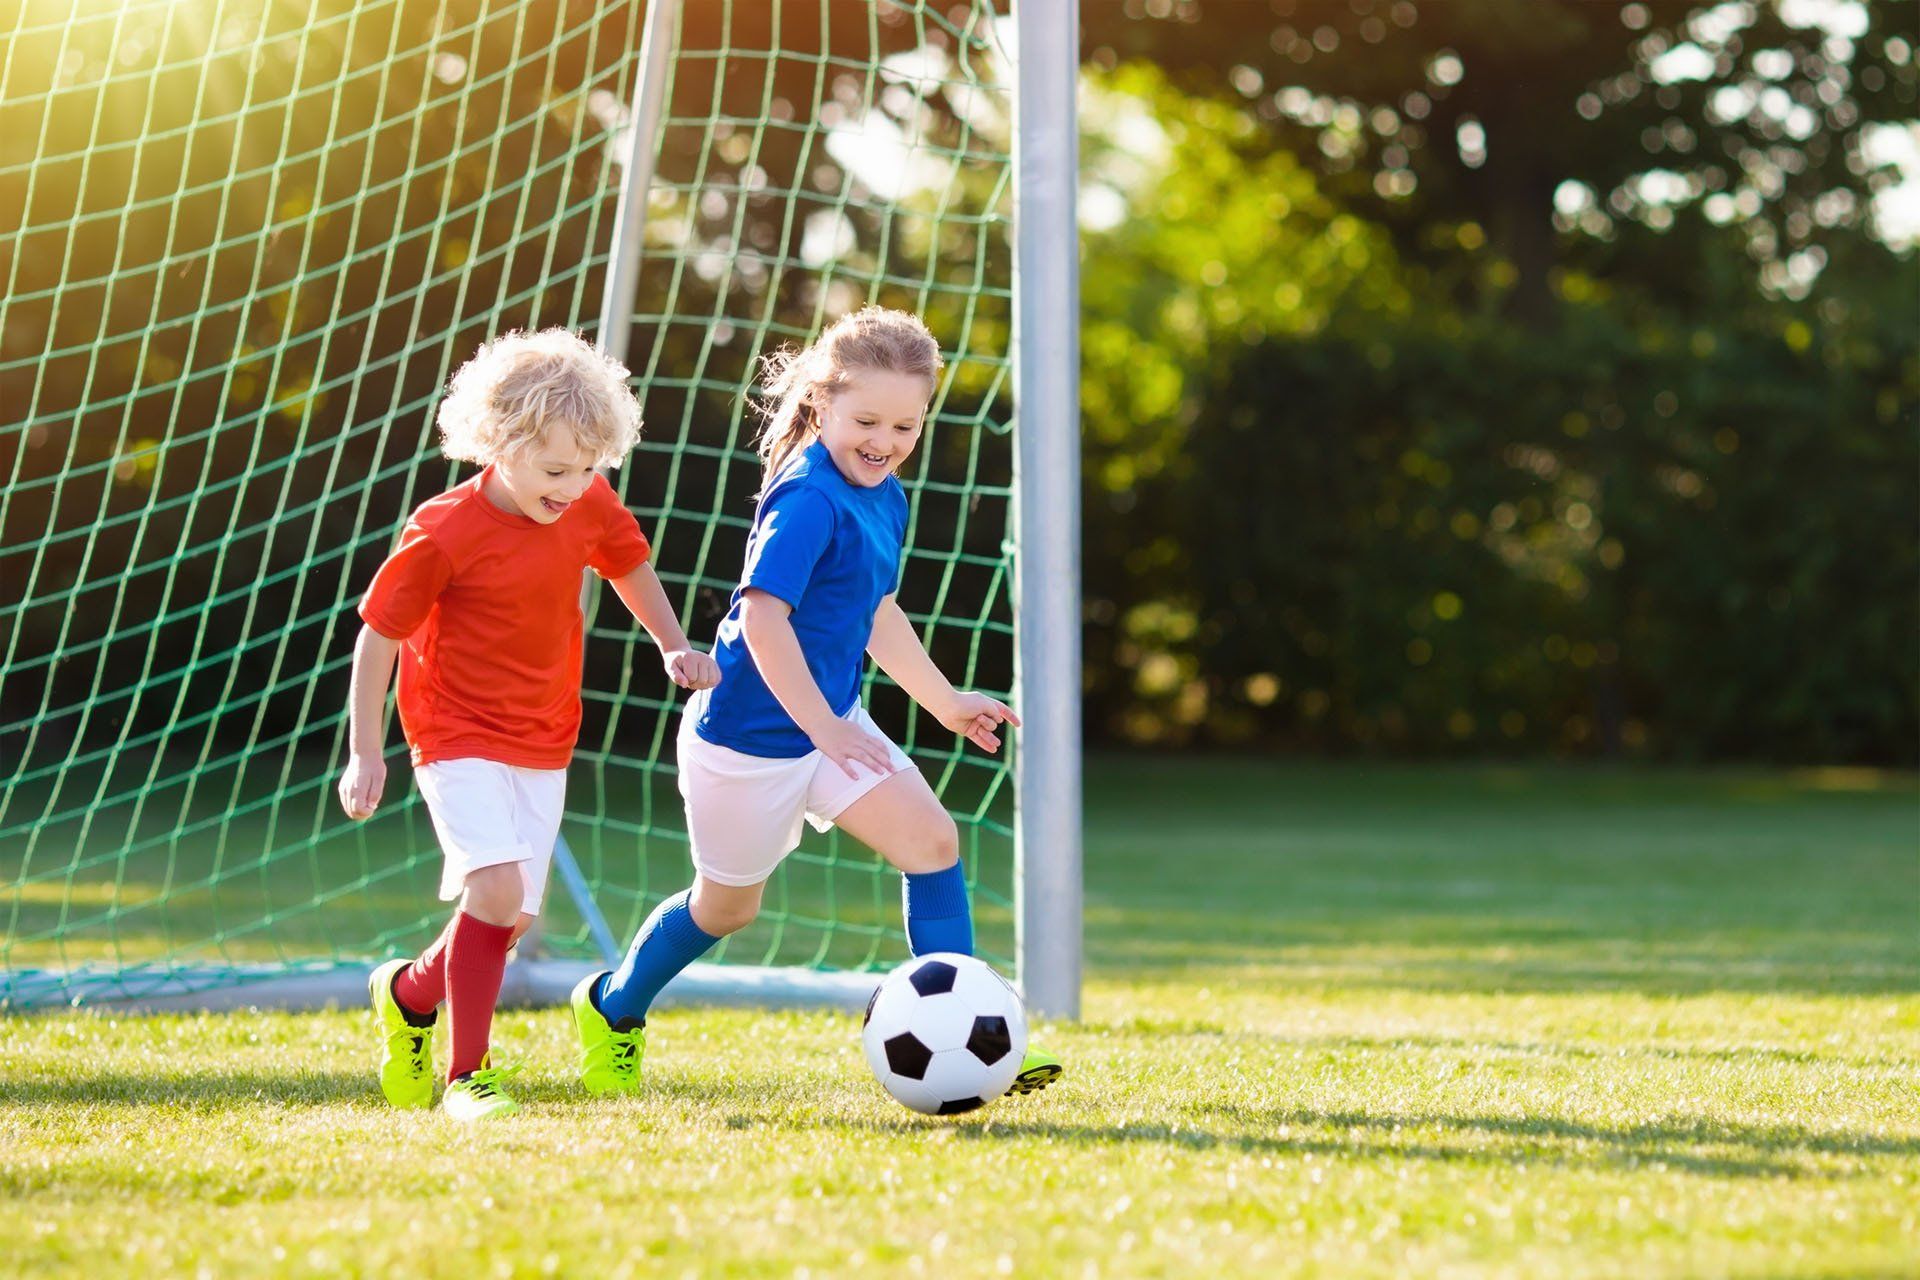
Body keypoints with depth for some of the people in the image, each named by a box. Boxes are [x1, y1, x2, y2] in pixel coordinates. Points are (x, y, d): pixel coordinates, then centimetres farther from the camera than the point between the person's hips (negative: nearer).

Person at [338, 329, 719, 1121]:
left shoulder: (591, 508, -5)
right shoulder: (444, 532, -20)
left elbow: (628, 563, 19)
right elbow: (378, 634, -10)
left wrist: (672, 647, 13)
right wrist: (364, 754, -9)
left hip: (543, 744, 6)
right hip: (458, 737, -6)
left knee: (510, 918, 4)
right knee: (496, 887, -24)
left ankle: (408, 993, 35)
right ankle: (468, 1075, -12)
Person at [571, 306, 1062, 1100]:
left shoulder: (885, 499, 6)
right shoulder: (808, 500, -24)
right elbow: (763, 615, -31)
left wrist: (945, 702, 24)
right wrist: (823, 727, -31)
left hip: (831, 721, 8)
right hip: (751, 736, -8)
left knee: (932, 839, -7)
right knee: (728, 903, 10)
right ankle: (613, 1007, 36)